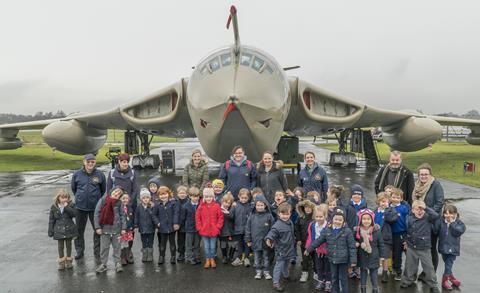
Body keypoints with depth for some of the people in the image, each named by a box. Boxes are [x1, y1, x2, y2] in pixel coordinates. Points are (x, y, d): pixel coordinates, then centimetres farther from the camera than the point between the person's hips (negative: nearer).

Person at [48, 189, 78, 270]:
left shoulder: (70, 205, -6)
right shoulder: (54, 207, -5)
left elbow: (73, 214, -20)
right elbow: (51, 220, -1)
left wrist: (66, 207, -26)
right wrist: (50, 231, -1)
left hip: (69, 229, 0)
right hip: (59, 230, 0)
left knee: (68, 245, 13)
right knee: (60, 246, 10)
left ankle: (68, 260, 27)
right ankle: (61, 262, 22)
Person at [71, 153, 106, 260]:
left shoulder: (100, 175, -5)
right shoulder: (77, 174, -2)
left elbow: (104, 190, 8)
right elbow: (73, 189, 13)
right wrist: (79, 198, 13)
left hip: (95, 207, -1)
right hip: (80, 207, 1)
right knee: (79, 230, 12)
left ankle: (97, 252, 17)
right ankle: (79, 251, 28)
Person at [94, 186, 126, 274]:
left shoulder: (119, 203, -1)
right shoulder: (103, 200, -4)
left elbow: (122, 216, 1)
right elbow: (97, 213, -4)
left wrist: (123, 228, -4)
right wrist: (97, 227, -8)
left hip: (116, 229, 1)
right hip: (105, 228, -1)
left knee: (117, 247, 9)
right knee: (104, 247, 9)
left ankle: (117, 263, 21)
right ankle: (103, 264, 21)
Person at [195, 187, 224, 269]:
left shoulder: (216, 206, -7)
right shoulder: (201, 207, -3)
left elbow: (221, 217, -3)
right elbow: (197, 218, 1)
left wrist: (218, 227, -7)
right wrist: (199, 228, -3)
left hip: (214, 231, -1)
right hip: (204, 231, 1)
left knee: (213, 246, 11)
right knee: (206, 246, 11)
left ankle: (212, 259, 28)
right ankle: (207, 260, 25)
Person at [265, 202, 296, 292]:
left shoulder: (290, 223, 1)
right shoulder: (277, 225, -25)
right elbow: (272, 232, -38)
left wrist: (293, 243, 25)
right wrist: (268, 239, -57)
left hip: (289, 249, 8)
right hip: (281, 250, -7)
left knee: (286, 264, 26)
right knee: (279, 265, -1)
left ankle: (286, 276, 48)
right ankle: (276, 282, 8)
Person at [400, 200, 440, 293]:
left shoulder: (428, 218, -13)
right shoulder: (409, 218, -4)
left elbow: (436, 215, -33)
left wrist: (426, 208, -30)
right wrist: (406, 241, 11)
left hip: (424, 248, -3)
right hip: (411, 247, 3)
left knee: (428, 267, 6)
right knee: (410, 265, 18)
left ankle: (433, 285, 23)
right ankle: (408, 280, 37)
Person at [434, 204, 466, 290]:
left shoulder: (459, 223, -7)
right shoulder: (440, 221, -5)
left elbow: (457, 232, -23)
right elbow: (435, 230, -11)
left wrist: (452, 223, -21)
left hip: (453, 248, -2)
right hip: (443, 247, 2)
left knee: (449, 264, 0)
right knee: (447, 263, 16)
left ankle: (445, 280, 17)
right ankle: (451, 277, 36)